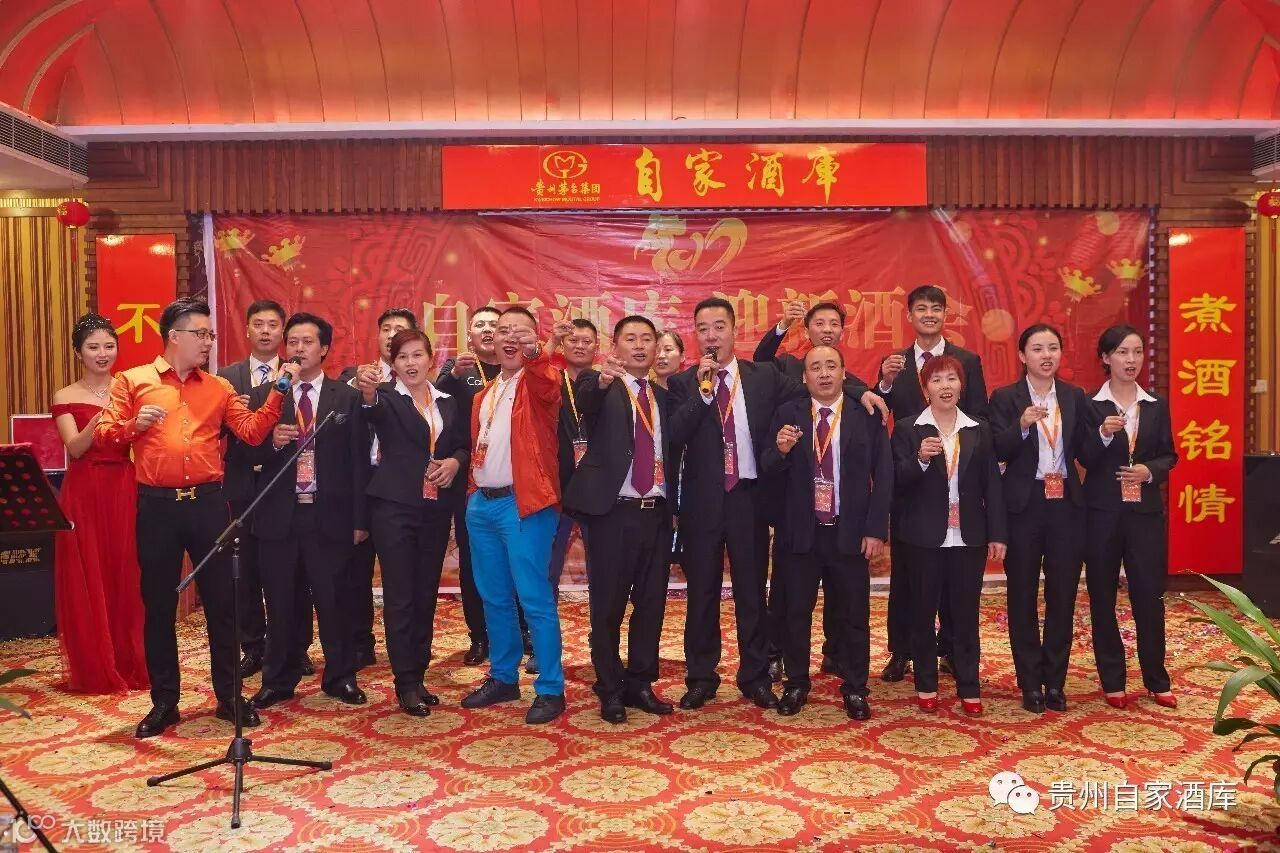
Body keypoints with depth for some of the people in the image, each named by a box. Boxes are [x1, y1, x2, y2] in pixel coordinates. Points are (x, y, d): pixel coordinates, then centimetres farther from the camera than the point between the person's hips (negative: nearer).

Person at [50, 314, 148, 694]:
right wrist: (100, 419, -27)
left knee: (127, 577, 2)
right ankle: (93, 669, 15)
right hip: (84, 494, -1)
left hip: (126, 492, 1)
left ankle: (131, 664, 15)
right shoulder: (66, 397, 4)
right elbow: (75, 448, -9)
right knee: (87, 581, 3)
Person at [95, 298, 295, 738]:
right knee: (159, 605, 7)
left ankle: (229, 696, 17)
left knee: (222, 601, 5)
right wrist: (134, 425, -18)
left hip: (208, 502, 2)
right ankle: (164, 701, 20)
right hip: (157, 504, -1)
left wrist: (277, 391, -6)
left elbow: (252, 432, 2)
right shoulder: (132, 381, 6)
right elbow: (103, 437, 0)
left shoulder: (219, 388, 11)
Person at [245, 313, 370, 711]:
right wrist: (271, 441, -17)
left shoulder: (347, 397, 3)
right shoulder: (263, 395, 7)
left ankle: (340, 677, 21)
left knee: (333, 601, 6)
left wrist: (360, 519, -3)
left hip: (329, 515, -1)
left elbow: (358, 460, 0)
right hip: (278, 515, 2)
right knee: (281, 604, 10)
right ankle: (279, 681, 24)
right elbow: (248, 453, 5)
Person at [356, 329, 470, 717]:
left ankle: (418, 676, 21)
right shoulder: (387, 398, -3)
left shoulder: (450, 403, 11)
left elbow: (465, 446, 15)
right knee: (399, 596, -2)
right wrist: (368, 394, -49)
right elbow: (375, 412, -26)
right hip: (395, 506, -4)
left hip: (437, 508, 4)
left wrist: (455, 461, -8)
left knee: (426, 595, 11)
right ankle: (406, 684, 5)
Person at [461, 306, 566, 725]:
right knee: (494, 598, 14)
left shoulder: (540, 381, -2)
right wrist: (472, 491, 13)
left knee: (534, 599, -6)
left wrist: (533, 353, -47)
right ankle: (503, 677, 26)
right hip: (482, 502, 7)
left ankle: (550, 689, 2)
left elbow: (548, 384, -27)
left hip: (523, 502, -7)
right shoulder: (485, 393, 17)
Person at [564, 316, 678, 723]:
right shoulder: (600, 387, -1)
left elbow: (672, 453, 16)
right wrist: (602, 380, -47)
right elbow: (585, 399, -26)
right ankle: (610, 690, 18)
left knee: (651, 603, 10)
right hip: (612, 511, -4)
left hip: (656, 512, 5)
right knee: (608, 606, 4)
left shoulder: (663, 395, 14)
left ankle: (640, 684, 24)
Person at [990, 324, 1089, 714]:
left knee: (1063, 594, 8)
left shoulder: (1075, 397, 7)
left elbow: (1084, 451, 7)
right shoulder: (1005, 398, -3)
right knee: (1023, 596, 5)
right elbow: (998, 452, -12)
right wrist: (1022, 425, -27)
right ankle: (1031, 683, 17)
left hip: (1066, 504, 3)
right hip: (1024, 505, -3)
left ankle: (1056, 682, 21)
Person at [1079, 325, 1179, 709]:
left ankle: (1157, 679, 20)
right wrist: (1103, 435, -26)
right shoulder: (1090, 405, -3)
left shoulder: (1158, 405, 7)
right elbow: (1085, 459, -8)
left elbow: (1169, 454, 9)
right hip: (1102, 511, -2)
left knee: (1150, 594, 4)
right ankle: (1112, 681, 18)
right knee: (1102, 596, 6)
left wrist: (1150, 471, -11)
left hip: (1146, 511, 2)